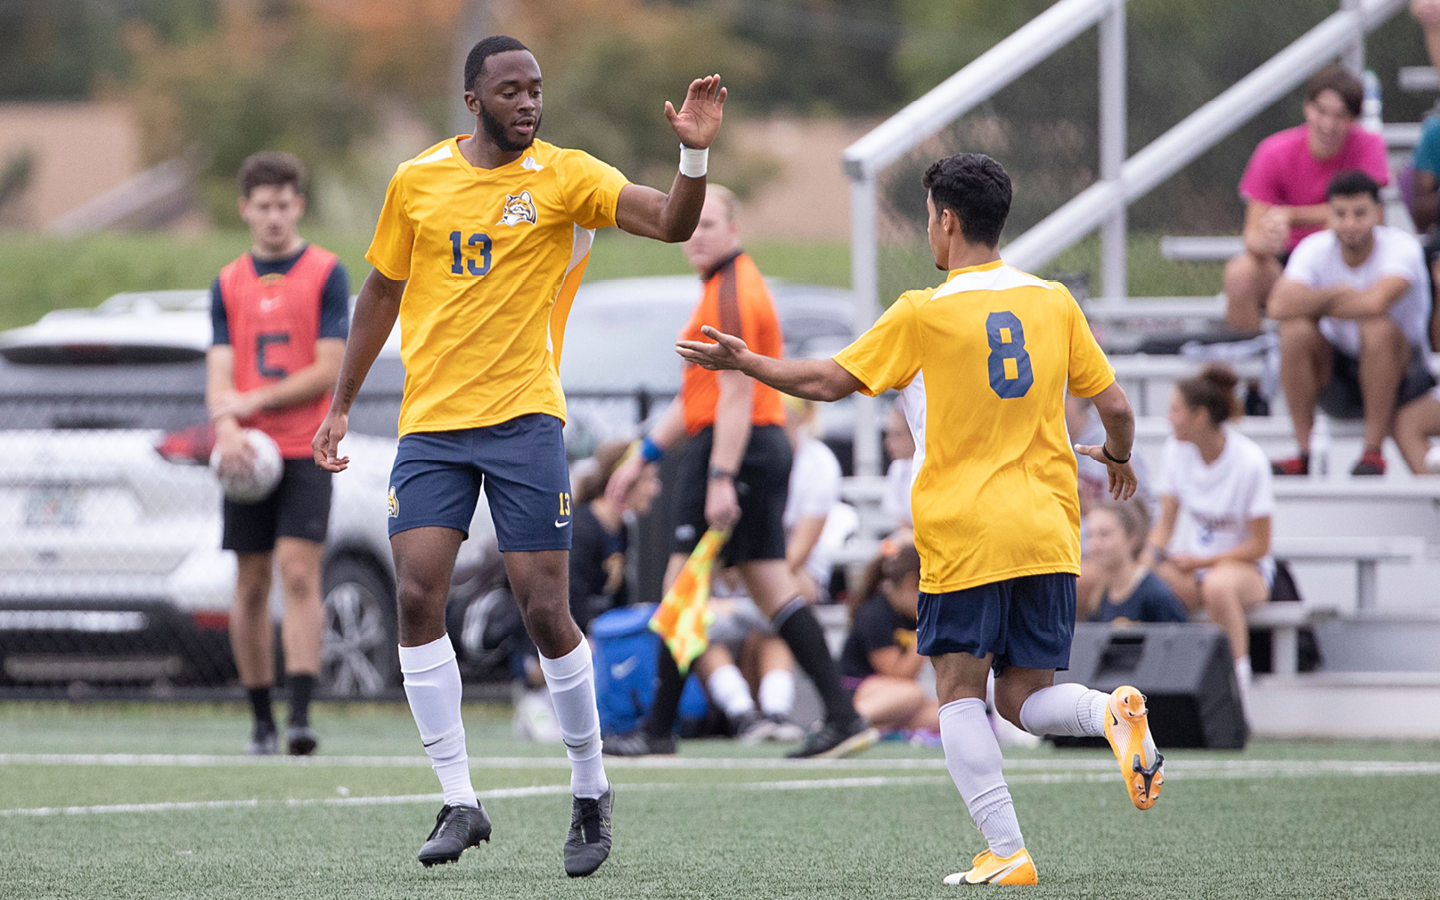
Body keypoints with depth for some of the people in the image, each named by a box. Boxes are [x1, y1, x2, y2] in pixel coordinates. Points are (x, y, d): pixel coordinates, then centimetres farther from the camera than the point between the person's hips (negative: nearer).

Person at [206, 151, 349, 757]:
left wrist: (254, 400, -10)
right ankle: (261, 722, 12)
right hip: (248, 456, 3)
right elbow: (220, 372, 4)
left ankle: (301, 716, -19)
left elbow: (329, 369, -6)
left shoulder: (326, 274, 1)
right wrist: (226, 426, -17)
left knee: (299, 572, -14)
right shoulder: (228, 285, 11)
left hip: (307, 452, -3)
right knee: (251, 585, 4)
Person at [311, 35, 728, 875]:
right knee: (417, 596, -9)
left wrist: (695, 153, -32)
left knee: (545, 609, -4)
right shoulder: (417, 181, 7)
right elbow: (383, 292, 18)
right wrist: (342, 405, 20)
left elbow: (671, 222, -14)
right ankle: (460, 801, -1)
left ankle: (592, 791, 16)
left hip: (524, 419, -3)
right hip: (431, 425, 3)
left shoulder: (564, 175, -2)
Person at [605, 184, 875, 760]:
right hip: (766, 448, 10)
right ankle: (842, 717, -1)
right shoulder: (726, 287, 21)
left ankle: (659, 730, -1)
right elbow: (699, 396, 27)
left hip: (732, 449, -10)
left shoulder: (732, 292, -12)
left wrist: (721, 478, -25)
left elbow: (736, 394, -19)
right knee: (773, 588, 6)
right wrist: (644, 454, 27)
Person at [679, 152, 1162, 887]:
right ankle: (1113, 712, -21)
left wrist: (744, 362, 17)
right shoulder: (1053, 302, 7)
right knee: (1026, 699, 11)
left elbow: (831, 381, 2)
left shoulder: (924, 315, -5)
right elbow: (1115, 406, 11)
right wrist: (1117, 457, 33)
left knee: (960, 691, 3)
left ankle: (1006, 852, -8)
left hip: (965, 536, -4)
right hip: (1048, 534, 4)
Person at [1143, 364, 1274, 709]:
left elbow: (1259, 546, -12)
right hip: (1191, 564, 4)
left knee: (1218, 585, -42)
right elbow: (1166, 522, 6)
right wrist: (1147, 561, -14)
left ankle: (1240, 680, -28)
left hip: (1243, 566, -4)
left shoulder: (1249, 462, -16)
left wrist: (1200, 561, -16)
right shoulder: (1177, 449, 0)